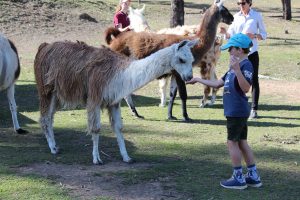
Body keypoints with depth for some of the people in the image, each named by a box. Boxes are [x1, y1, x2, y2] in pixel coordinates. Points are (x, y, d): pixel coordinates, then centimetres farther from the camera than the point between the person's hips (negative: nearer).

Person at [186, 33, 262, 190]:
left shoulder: (246, 65, -15)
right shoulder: (234, 66, 15)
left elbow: (246, 88, -27)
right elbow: (217, 84, 21)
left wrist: (237, 69, -36)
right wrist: (198, 80, 25)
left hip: (237, 112, -9)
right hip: (234, 111, 9)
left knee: (232, 142, -2)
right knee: (242, 142, 13)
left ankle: (239, 178, 6)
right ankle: (253, 177, 18)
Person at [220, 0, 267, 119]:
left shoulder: (257, 16, 0)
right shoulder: (236, 16, 7)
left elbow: (264, 34, 2)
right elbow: (231, 35, 8)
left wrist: (254, 36, -17)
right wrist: (225, 32, -14)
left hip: (252, 53, -3)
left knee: (254, 80, 0)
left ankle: (254, 109, 4)